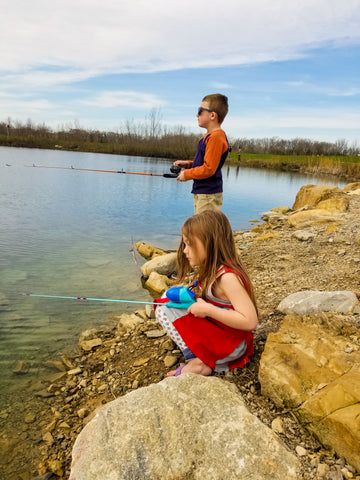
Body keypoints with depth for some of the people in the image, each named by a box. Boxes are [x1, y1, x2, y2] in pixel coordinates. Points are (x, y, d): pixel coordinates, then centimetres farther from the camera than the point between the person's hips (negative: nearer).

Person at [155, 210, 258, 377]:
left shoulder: (228, 277, -26)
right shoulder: (211, 270, 2)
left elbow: (250, 321, -31)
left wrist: (207, 309, -27)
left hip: (231, 345, -10)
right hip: (215, 332, 10)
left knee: (165, 309, -16)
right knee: (167, 299, 9)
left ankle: (198, 362, -9)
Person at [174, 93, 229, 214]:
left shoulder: (216, 137, -18)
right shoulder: (209, 136, 14)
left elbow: (209, 169, -22)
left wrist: (187, 174, -11)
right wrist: (188, 164, 8)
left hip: (208, 195, -11)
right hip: (201, 192, 11)